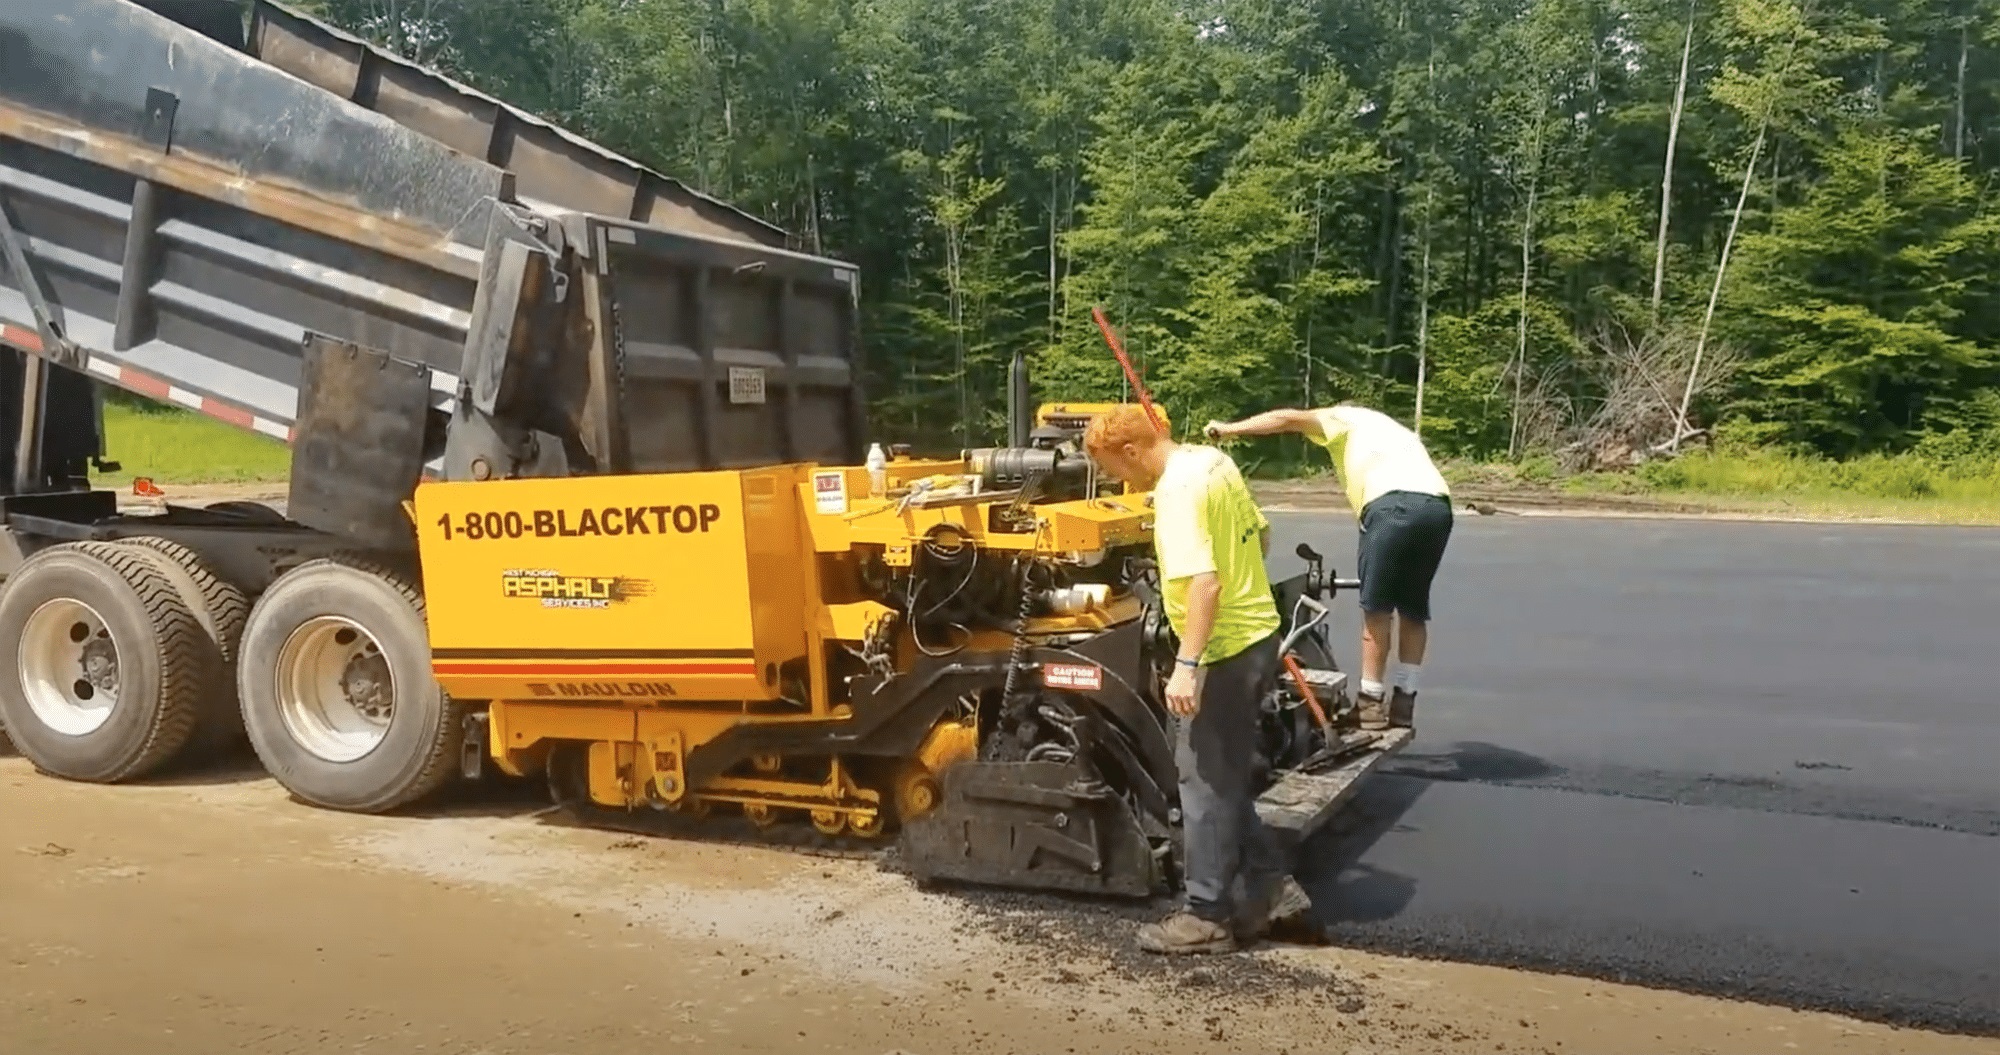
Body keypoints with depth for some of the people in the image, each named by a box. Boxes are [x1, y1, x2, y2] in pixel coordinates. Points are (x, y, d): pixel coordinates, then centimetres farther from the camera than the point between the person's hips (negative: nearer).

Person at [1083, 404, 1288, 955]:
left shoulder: (1177, 491, -22)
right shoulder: (1213, 460, 8)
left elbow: (1204, 582, -30)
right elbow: (1260, 536, 20)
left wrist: (1187, 665, -31)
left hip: (1225, 651, -10)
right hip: (1255, 635, 10)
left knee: (1205, 780, 0)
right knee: (1225, 775, 19)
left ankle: (1207, 916, 9)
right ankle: (1260, 879, 26)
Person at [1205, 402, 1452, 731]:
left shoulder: (1342, 418, 22)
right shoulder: (1392, 431, 41)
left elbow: (1288, 419, 6)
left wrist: (1229, 429, 8)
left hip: (1394, 505, -7)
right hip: (1438, 506, 7)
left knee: (1377, 607, 2)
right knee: (1414, 607, 15)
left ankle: (1371, 702, 5)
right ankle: (1404, 700, 18)